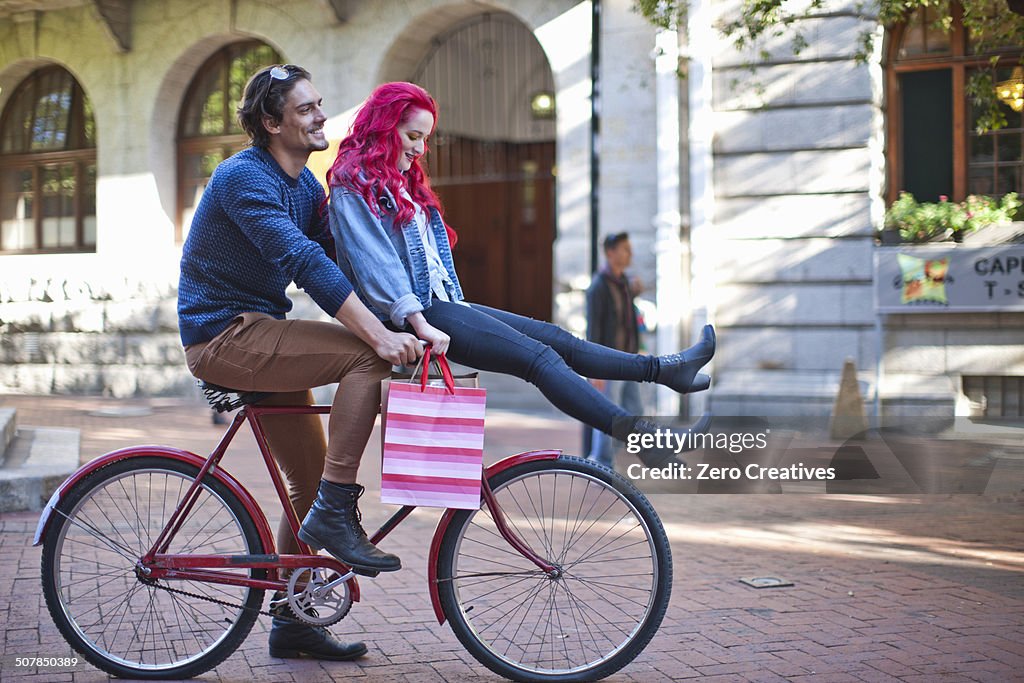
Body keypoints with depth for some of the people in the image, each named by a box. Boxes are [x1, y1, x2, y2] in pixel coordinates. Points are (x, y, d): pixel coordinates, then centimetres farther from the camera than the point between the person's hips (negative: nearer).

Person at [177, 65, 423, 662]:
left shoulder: (305, 184, 12)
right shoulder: (243, 177, -18)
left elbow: (335, 254, 8)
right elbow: (304, 261, -29)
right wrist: (380, 333, -36)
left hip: (260, 335, 9)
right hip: (224, 335, -9)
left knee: (309, 483, 9)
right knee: (368, 356, -25)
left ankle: (292, 621, 21)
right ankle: (335, 514, -19)